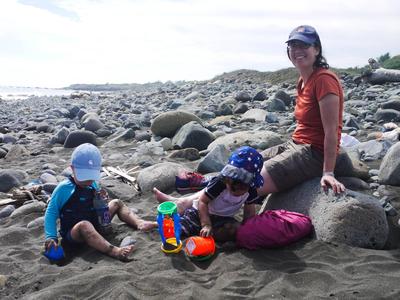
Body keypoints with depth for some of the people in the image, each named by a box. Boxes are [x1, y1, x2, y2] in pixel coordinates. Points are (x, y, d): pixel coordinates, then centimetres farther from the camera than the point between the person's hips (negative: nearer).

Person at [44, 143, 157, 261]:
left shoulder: (93, 185, 4)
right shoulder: (64, 188, -13)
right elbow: (51, 213, -9)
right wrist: (51, 237, -19)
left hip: (95, 227, 7)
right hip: (73, 234, -6)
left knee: (116, 203, 6)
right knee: (84, 225, -41)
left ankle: (139, 223, -13)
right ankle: (112, 251, -56)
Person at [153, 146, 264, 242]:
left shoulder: (251, 190, -19)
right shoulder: (219, 183, -31)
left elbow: (249, 212, -3)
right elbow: (203, 202, -23)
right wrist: (206, 224, -27)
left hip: (222, 218, 6)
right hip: (201, 211, -5)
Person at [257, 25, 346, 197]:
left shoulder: (324, 79, -16)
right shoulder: (303, 80, 12)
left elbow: (331, 130, -21)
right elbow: (305, 123, 10)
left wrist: (328, 173, -23)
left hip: (315, 152, -9)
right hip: (295, 144, 9)